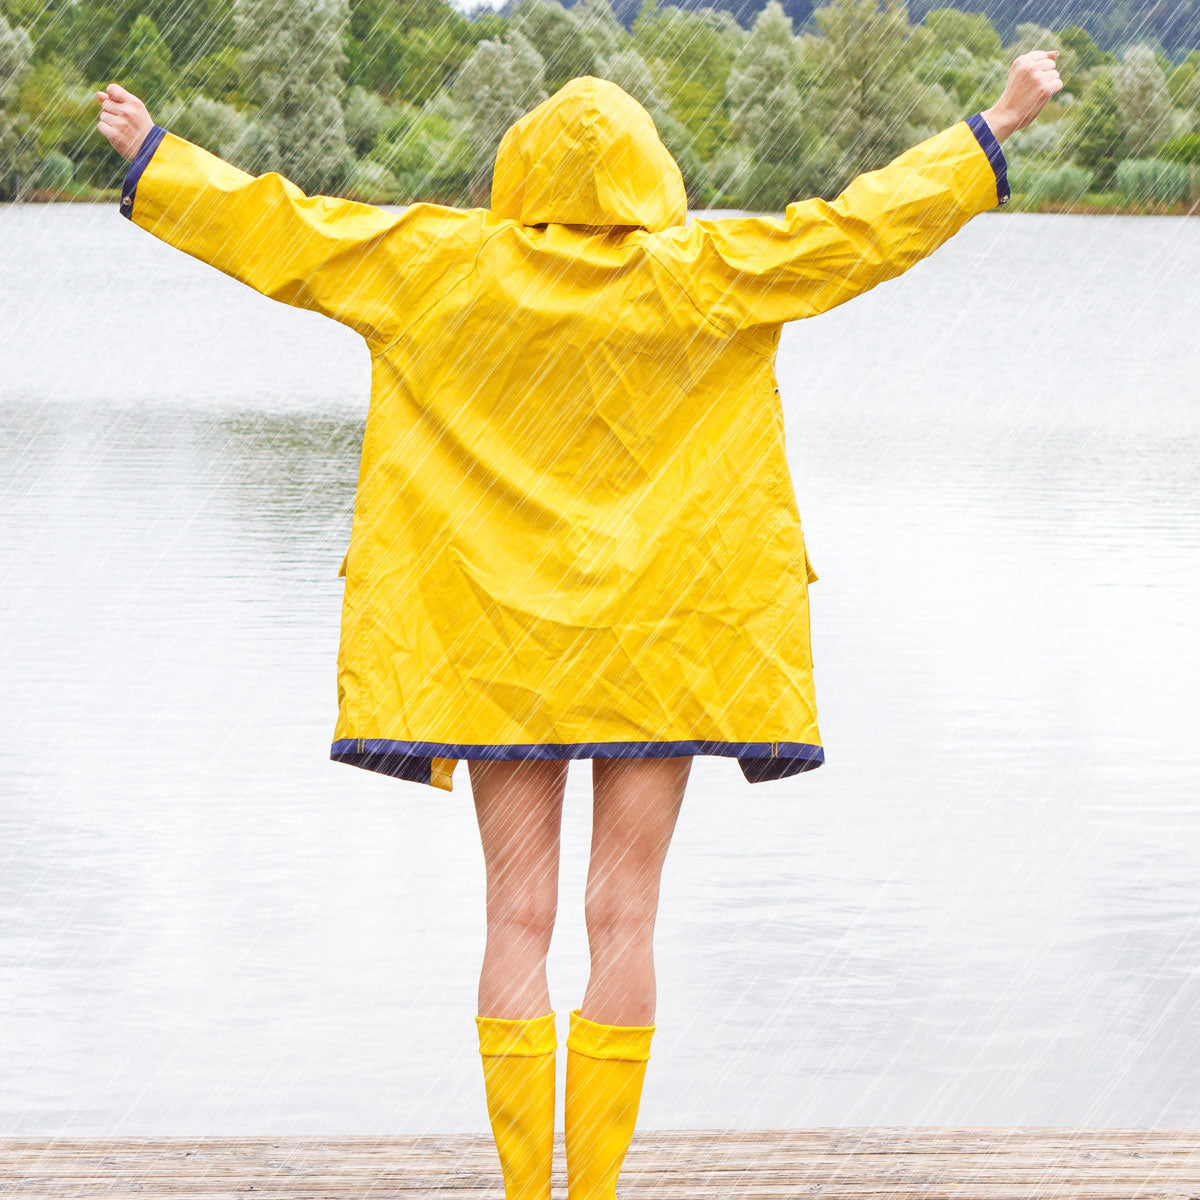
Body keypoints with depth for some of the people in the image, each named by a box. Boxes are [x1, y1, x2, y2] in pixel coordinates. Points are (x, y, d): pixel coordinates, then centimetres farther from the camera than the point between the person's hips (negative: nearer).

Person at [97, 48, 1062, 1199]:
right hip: (659, 639, 0)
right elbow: (866, 221, -3)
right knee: (624, 919, 4)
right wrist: (995, 127, 8)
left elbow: (284, 228, 0)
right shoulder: (703, 274, -8)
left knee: (519, 918, 4)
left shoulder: (452, 267, -6)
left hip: (505, 638, 1)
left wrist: (152, 156, 13)